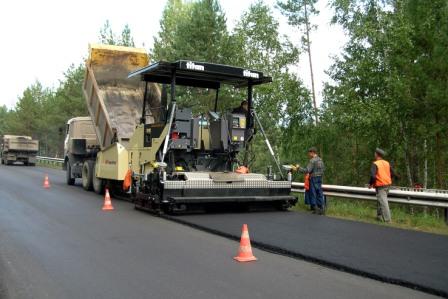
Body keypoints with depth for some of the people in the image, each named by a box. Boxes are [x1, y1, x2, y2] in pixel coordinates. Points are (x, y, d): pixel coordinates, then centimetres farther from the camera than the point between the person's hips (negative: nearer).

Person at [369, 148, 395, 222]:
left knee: (383, 202, -5)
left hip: (380, 186, -8)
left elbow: (372, 175, -24)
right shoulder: (387, 163, 8)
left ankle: (387, 219, -5)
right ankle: (379, 216, 27)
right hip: (387, 184, 8)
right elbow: (392, 174, 13)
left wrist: (370, 184, -9)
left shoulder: (375, 164, -14)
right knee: (380, 200, 20)